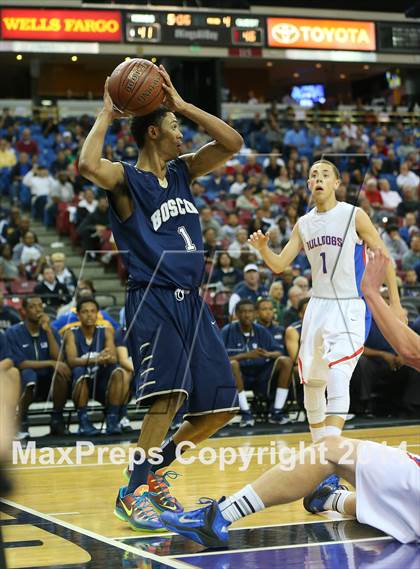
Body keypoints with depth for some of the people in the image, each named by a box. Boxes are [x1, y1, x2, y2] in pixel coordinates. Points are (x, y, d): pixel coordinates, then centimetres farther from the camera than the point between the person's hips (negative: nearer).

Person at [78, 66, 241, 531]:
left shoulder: (182, 171, 15)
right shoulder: (126, 179, -6)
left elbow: (232, 143, 12)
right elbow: (88, 166, -27)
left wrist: (182, 104, 7)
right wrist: (106, 115, -15)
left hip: (191, 302, 8)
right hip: (152, 301, -7)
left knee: (219, 409, 5)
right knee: (169, 395, -24)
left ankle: (153, 470, 22)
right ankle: (132, 493, -11)